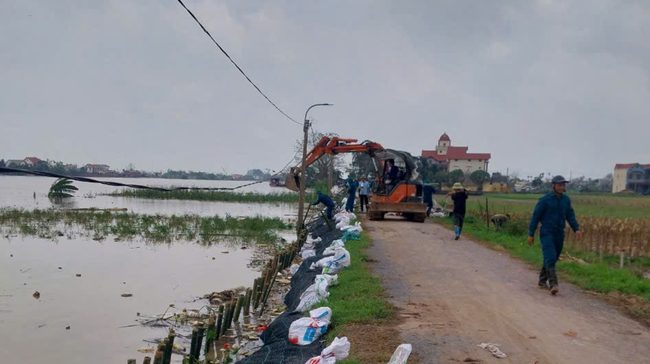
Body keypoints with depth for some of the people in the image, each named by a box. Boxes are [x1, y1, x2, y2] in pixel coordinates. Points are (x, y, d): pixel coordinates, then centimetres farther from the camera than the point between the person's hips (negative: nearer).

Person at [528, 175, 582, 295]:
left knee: (553, 259, 11)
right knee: (550, 258, -17)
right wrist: (531, 234, -5)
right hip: (547, 233, -6)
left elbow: (570, 216, 13)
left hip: (559, 235, 6)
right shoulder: (545, 199, -9)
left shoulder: (566, 199, 6)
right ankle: (553, 284, -24)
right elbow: (535, 217, -5)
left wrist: (577, 229, -2)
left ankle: (542, 282, 24)